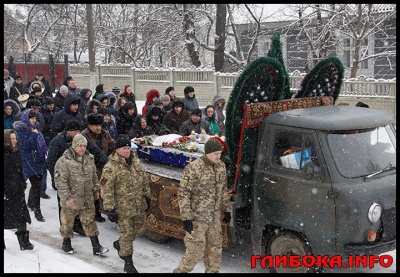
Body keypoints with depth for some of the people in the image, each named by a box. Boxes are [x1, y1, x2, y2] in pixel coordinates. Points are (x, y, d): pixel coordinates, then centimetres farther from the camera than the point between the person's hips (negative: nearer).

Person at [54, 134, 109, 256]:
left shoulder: (89, 159, 4)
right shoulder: (63, 162, -17)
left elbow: (94, 176, 17)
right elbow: (60, 182, -18)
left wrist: (96, 189, 15)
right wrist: (67, 197, -22)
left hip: (88, 199, 5)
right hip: (70, 200, -5)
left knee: (90, 222, 9)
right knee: (67, 222, 12)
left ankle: (96, 247, 12)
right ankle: (66, 243, 33)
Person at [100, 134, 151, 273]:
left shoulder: (136, 161, 5)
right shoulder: (110, 167, -15)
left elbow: (144, 180, 16)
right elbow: (106, 190, -16)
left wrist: (147, 196, 17)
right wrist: (110, 209, -17)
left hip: (139, 206, 6)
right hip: (123, 209, -6)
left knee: (139, 230, 19)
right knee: (127, 234, 3)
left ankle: (119, 244, 45)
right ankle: (128, 263, 19)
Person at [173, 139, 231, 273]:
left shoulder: (221, 166, 2)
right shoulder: (193, 169, -19)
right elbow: (183, 194, -18)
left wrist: (226, 210, 16)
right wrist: (186, 218, -20)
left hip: (215, 217, 6)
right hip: (197, 217, -6)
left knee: (215, 248, 14)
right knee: (196, 250, 0)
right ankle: (180, 271, 22)